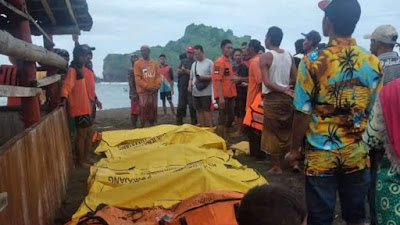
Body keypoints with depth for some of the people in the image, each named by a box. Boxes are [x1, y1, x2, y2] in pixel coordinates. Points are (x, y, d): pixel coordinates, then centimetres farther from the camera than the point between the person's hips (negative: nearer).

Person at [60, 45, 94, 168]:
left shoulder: (79, 69, 15)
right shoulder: (72, 70, -13)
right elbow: (67, 85, -28)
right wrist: (64, 98, -44)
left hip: (85, 107, 10)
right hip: (78, 108, -10)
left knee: (89, 132, 15)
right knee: (82, 134, -3)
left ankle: (86, 157, 27)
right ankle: (80, 160, 8)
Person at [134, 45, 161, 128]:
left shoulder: (154, 63, 11)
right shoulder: (137, 63, 1)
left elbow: (158, 76, 8)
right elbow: (137, 78, -7)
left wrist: (157, 86, -8)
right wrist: (147, 87, -15)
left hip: (154, 91, 4)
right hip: (143, 91, -4)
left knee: (153, 109, 8)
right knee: (143, 109, -7)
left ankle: (152, 126, 17)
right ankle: (142, 127, -1)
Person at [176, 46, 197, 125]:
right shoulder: (183, 61, 15)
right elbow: (178, 71, 5)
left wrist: (184, 70, -8)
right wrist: (187, 71, -10)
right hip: (182, 86, 5)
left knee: (192, 105, -3)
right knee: (181, 104, 9)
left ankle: (194, 122, 5)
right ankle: (179, 121, 17)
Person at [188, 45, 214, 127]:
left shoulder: (209, 62, -3)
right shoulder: (194, 64, 15)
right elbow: (191, 78, 19)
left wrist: (204, 77, -19)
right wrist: (190, 85, 1)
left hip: (206, 92, -6)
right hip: (195, 92, 6)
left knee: (207, 110, -7)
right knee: (199, 110, 10)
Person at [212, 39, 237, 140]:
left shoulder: (228, 61, 14)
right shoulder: (219, 62, -13)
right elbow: (218, 80, -19)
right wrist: (221, 97, -24)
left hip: (230, 95, 9)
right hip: (223, 96, -9)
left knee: (230, 117, 15)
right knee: (222, 118, -2)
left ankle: (225, 139, 28)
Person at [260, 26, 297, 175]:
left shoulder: (265, 57, -11)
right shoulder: (289, 55, 5)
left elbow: (267, 82, -18)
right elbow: (295, 79, 4)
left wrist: (284, 90, -12)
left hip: (272, 98, -5)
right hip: (287, 97, 5)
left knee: (272, 132, 5)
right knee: (288, 130, 17)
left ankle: (277, 167, 11)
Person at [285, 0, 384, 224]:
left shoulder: (313, 61, -13)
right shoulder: (374, 63, -3)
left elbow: (303, 112, -11)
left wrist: (295, 149, 1)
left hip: (321, 155, -3)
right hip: (357, 154, 3)